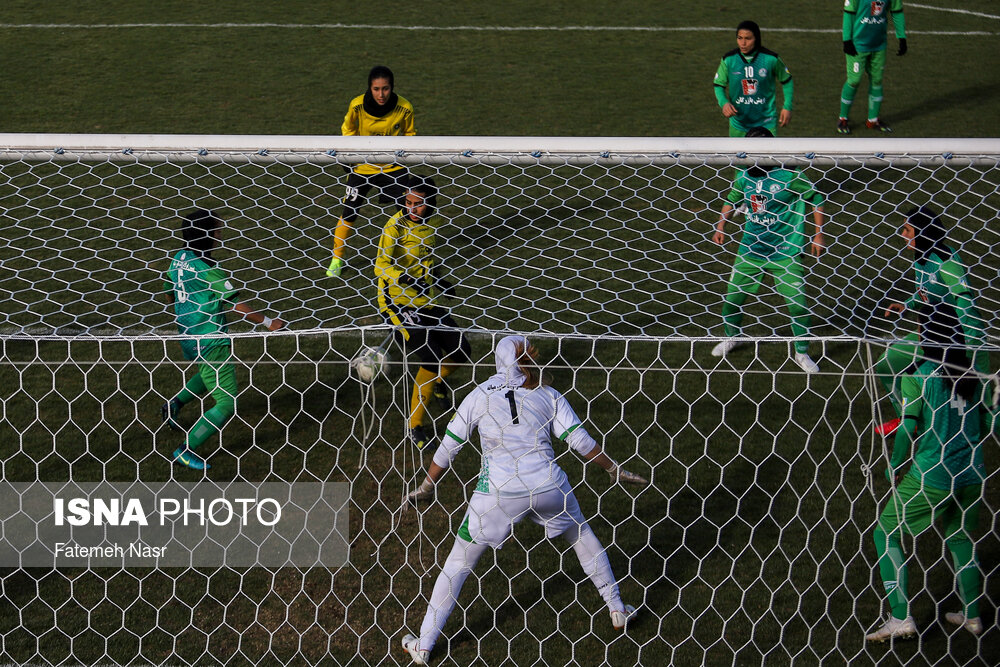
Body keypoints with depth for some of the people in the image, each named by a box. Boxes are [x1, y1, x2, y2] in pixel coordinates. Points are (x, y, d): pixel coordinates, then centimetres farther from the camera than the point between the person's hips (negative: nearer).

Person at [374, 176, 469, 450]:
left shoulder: (433, 222, 3)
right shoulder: (396, 225, -17)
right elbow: (381, 266, -21)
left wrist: (439, 280, 29)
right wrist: (406, 279, -36)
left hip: (427, 301, 7)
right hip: (398, 302, -7)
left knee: (461, 353, 8)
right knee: (432, 358, -19)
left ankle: (437, 381, 43)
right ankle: (414, 425, -6)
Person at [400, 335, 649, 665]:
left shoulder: (480, 396, 3)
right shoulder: (549, 396, 6)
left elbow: (448, 447, 5)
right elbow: (580, 441, 0)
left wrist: (425, 487, 16)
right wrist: (614, 470, 13)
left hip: (498, 490, -1)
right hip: (548, 487, 2)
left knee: (459, 560, 10)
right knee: (582, 535, 29)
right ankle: (617, 610, 36)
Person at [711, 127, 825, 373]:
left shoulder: (788, 175, -15)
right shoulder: (744, 176, -2)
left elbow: (815, 198, -2)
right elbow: (731, 201, 18)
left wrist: (818, 234, -3)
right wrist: (720, 227, 11)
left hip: (785, 252, -4)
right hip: (750, 249, 4)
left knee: (798, 304, -5)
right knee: (732, 297, 7)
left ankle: (802, 353, 15)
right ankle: (732, 338, 36)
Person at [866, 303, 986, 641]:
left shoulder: (917, 376, -14)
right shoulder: (972, 374, 1)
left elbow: (907, 428, -14)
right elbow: (981, 417, 10)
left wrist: (893, 468, -1)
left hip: (930, 476, -5)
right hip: (971, 474, 6)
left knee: (886, 534, 8)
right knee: (961, 537, 25)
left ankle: (901, 617, 1)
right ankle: (972, 616, 30)